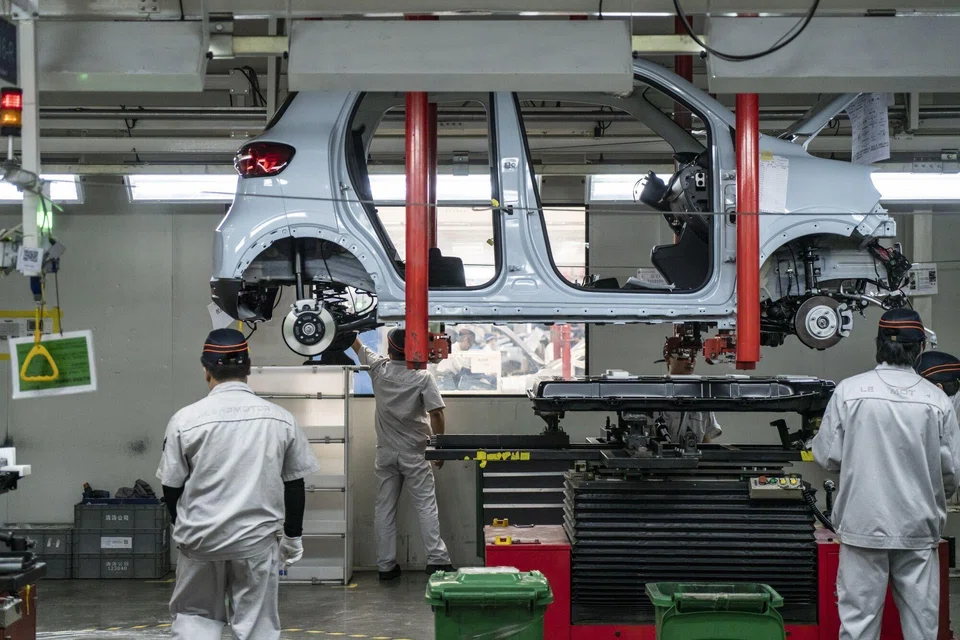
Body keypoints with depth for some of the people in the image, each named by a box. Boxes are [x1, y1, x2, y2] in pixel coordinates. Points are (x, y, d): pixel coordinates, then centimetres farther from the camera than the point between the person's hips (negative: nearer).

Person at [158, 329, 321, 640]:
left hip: (202, 538, -1)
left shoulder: (186, 419, -8)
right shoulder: (280, 419, -2)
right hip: (257, 539, 1)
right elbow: (294, 484, 5)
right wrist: (293, 536, 17)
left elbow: (171, 486, 0)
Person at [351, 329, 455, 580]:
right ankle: (436, 558, -7)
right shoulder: (422, 377, -9)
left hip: (386, 453, 3)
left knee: (384, 509, 6)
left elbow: (357, 347, 15)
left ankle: (386, 565, 7)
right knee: (426, 506, -1)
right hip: (414, 454, -2)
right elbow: (436, 413, -15)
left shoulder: (378, 369, -2)